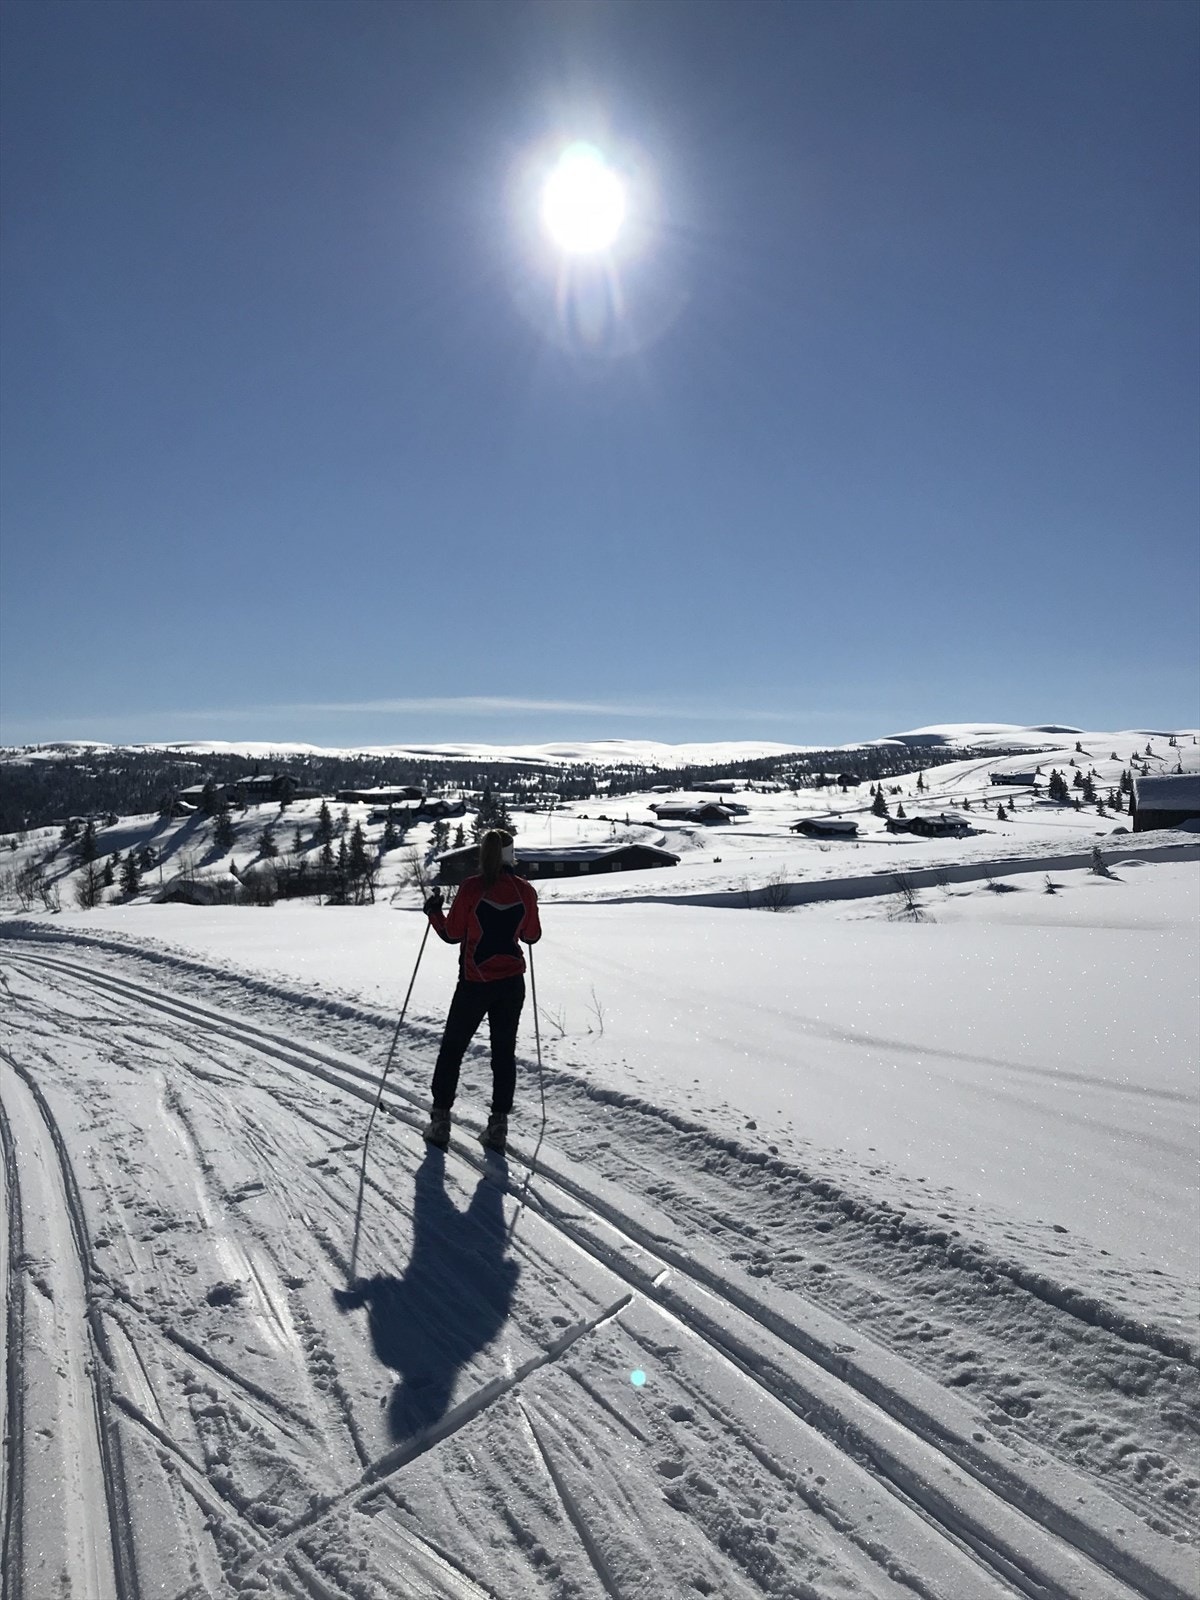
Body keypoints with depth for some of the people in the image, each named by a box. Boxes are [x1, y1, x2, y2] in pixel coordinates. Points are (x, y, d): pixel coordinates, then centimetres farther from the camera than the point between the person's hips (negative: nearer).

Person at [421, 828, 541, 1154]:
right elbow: (532, 936, 6)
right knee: (504, 1052, 12)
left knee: (452, 1049, 14)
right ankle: (498, 1127, 14)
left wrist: (433, 912, 9)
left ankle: (440, 1122, 19)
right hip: (512, 983, 2)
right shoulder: (525, 891, -4)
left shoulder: (471, 888, -14)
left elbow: (452, 934, -7)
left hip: (475, 982, -2)